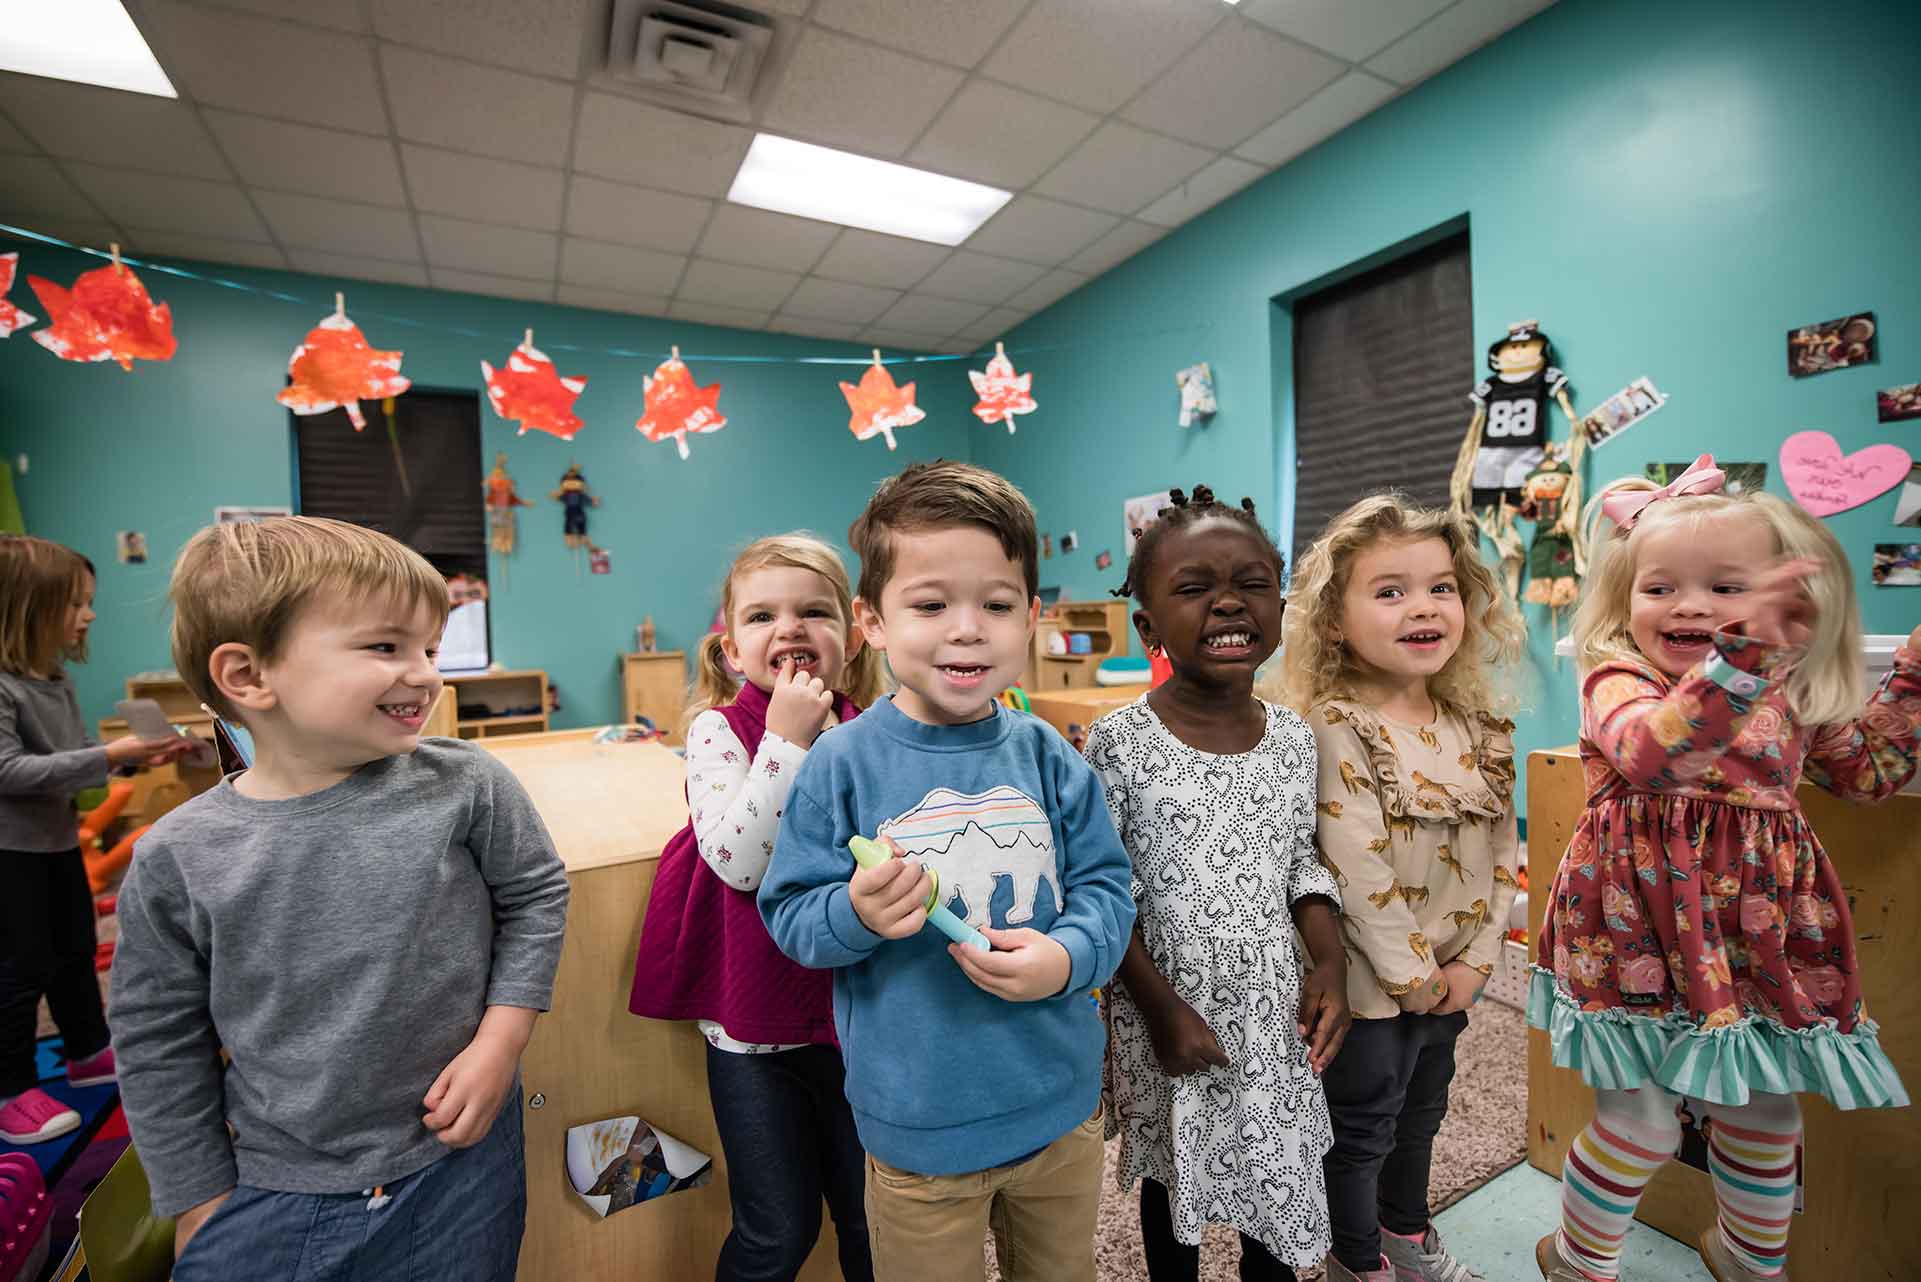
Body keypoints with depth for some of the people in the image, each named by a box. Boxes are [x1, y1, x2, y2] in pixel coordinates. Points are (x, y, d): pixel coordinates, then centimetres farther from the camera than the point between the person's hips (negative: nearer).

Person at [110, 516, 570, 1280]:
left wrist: (501, 1041, -8)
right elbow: (158, 1043, 1)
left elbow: (535, 894, -3)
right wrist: (200, 1202, 6)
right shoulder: (178, 858, -11)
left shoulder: (466, 787, -17)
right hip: (269, 1194, 1)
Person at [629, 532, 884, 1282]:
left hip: (853, 1010, 3)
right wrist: (786, 737, -26)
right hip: (754, 1022, -3)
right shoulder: (718, 730, -12)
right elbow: (738, 863, -25)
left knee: (870, 1219, 20)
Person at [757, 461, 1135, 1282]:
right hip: (919, 1127, -3)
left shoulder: (1046, 756, -8)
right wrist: (856, 913, -30)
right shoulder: (842, 764, -15)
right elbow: (788, 914, -10)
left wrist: (1068, 954, -22)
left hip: (1062, 1106, 3)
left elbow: (1105, 883, -3)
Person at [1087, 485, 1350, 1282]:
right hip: (1167, 1008, -3)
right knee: (1174, 1172, 21)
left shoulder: (1293, 738, -5)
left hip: (1273, 1005, 4)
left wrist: (1331, 963, -6)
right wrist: (1160, 1006, -15)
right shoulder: (1120, 744, -20)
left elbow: (1300, 862, 6)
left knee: (1279, 1169, 23)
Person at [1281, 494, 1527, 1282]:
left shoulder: (1480, 731, 0)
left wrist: (1473, 960, -5)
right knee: (1363, 1126, 14)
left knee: (1421, 1110, 27)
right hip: (1371, 981, -7)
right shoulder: (1337, 730, -23)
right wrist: (1412, 975, -17)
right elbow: (1356, 870, -25)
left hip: (1448, 977, 7)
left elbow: (1502, 851, 1)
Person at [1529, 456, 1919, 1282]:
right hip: (1646, 929, -6)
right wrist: (1741, 650, -42)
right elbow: (1649, 753, -33)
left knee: (1767, 1115, 21)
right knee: (1641, 1123, -1)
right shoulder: (1617, 679, -12)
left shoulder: (1795, 697, 7)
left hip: (1760, 930, 6)